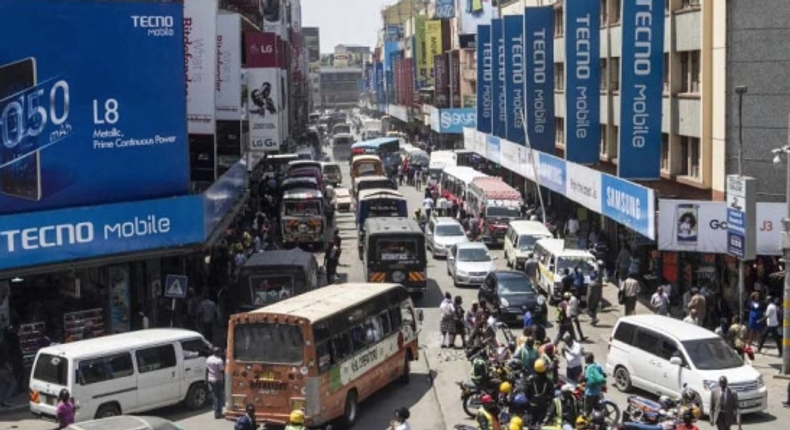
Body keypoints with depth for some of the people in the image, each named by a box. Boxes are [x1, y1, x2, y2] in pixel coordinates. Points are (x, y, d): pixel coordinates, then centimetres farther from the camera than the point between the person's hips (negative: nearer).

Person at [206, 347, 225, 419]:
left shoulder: (208, 359, 3)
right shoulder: (219, 361, -18)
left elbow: (207, 370, 9)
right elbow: (222, 372, -18)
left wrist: (206, 379, 17)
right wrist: (224, 381, -12)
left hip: (210, 380, 7)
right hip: (218, 381, -7)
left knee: (215, 396, 18)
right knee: (219, 397, 2)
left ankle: (217, 413, 26)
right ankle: (217, 414, 3)